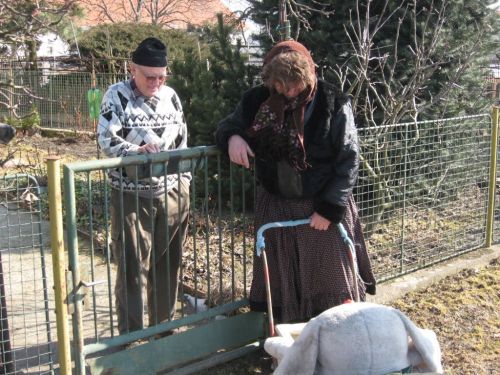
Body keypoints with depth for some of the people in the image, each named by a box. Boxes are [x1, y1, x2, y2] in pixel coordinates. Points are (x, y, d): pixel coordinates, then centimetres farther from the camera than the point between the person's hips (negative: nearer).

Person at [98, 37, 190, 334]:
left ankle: (164, 326, 29)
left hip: (172, 193, 5)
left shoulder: (170, 95, 8)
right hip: (132, 196, -4)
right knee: (133, 267, -1)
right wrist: (138, 151, -30)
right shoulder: (117, 96, -5)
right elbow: (107, 140, -13)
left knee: (168, 263, 12)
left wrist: (184, 180, 12)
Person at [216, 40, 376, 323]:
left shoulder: (334, 105, -13)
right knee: (281, 285, 12)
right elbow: (229, 125, 10)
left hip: (323, 208, -3)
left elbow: (349, 160, -11)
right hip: (275, 207, 3)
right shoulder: (258, 100, -4)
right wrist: (232, 137, -15)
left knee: (331, 282, 7)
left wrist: (329, 208, -16)